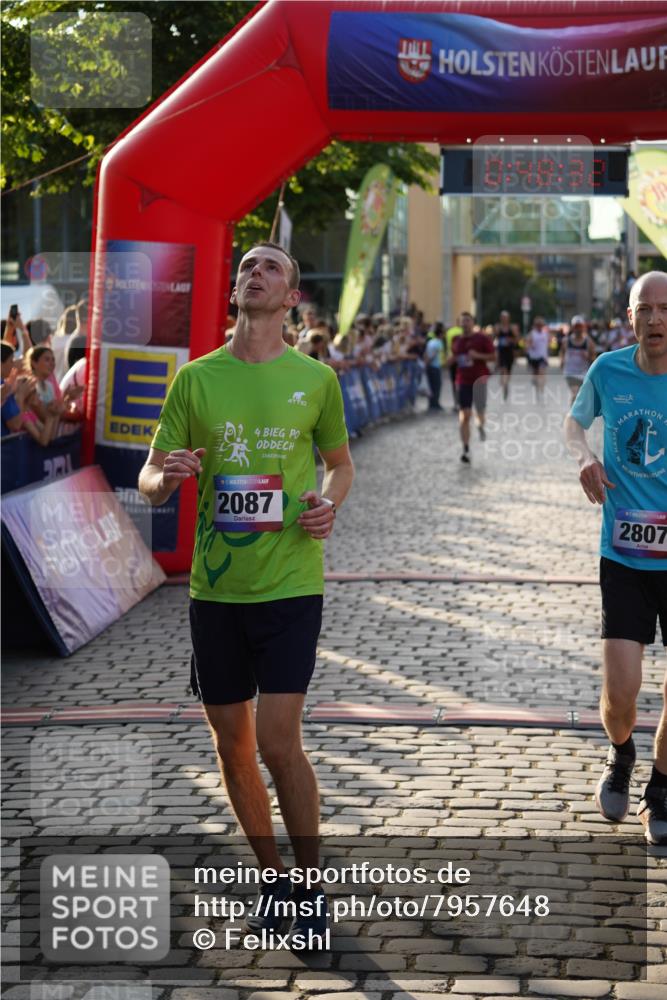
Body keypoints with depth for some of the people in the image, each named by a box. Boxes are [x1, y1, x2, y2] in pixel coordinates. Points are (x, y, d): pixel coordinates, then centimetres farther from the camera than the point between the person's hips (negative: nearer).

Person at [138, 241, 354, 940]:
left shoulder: (315, 378, 2)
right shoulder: (196, 378, 4)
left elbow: (340, 462, 17)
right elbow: (150, 483, 6)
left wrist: (330, 502, -6)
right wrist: (167, 476, -18)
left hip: (290, 586, -3)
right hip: (215, 589, 3)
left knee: (278, 741, -10)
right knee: (232, 745, 10)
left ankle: (313, 885, 10)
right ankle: (272, 877, 29)